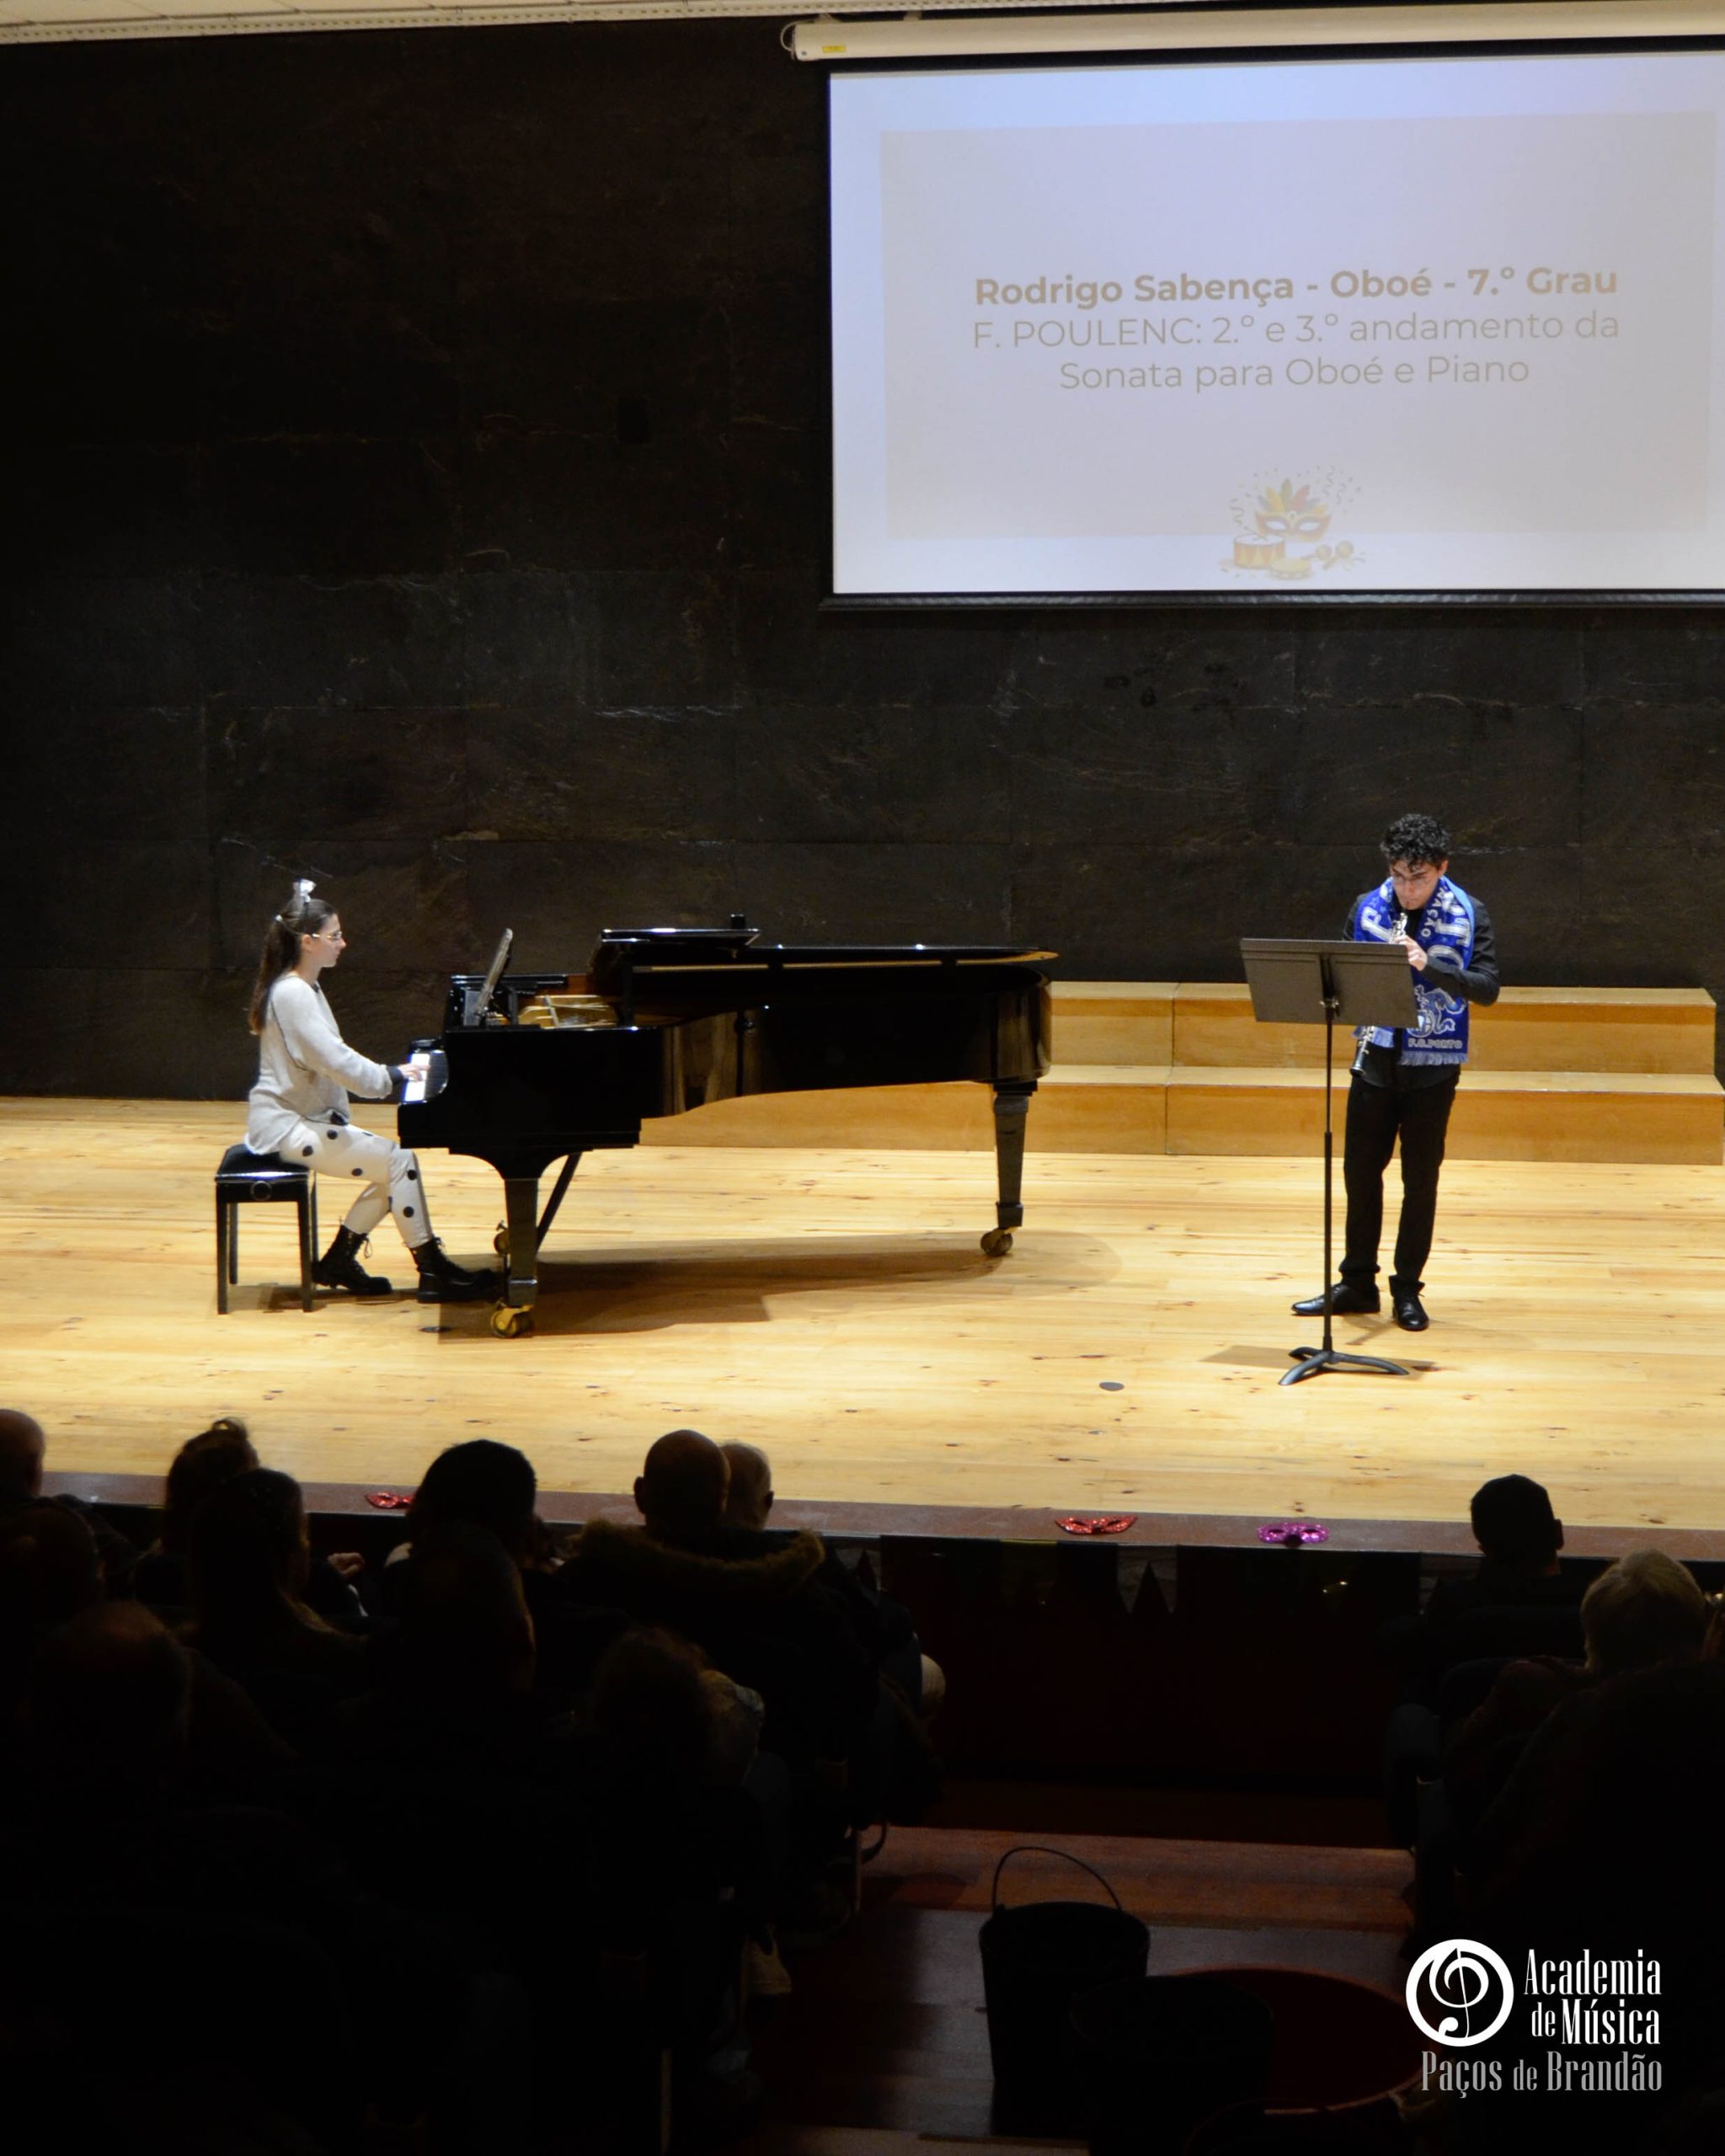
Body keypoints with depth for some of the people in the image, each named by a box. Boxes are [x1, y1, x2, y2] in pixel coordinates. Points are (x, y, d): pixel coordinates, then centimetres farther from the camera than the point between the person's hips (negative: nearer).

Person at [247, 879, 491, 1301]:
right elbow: (334, 1061, -26)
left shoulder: (304, 989, 15)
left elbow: (333, 1058, 15)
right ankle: (433, 1273, -10)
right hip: (285, 1127, -10)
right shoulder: (292, 994, -19)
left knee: (394, 1164, 3)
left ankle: (337, 1263, 11)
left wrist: (390, 1072, 3)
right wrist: (391, 1075, -16)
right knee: (398, 1161, -16)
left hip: (308, 1116, 10)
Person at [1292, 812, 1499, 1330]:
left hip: (1433, 1064, -3)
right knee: (1360, 1169, 7)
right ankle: (1358, 1282, 20)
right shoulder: (1368, 908, 1)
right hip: (1376, 1057, 3)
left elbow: (1487, 988, -13)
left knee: (1420, 1177, 3)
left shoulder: (1468, 916, -7)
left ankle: (1407, 1289, 14)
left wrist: (1428, 965, -28)